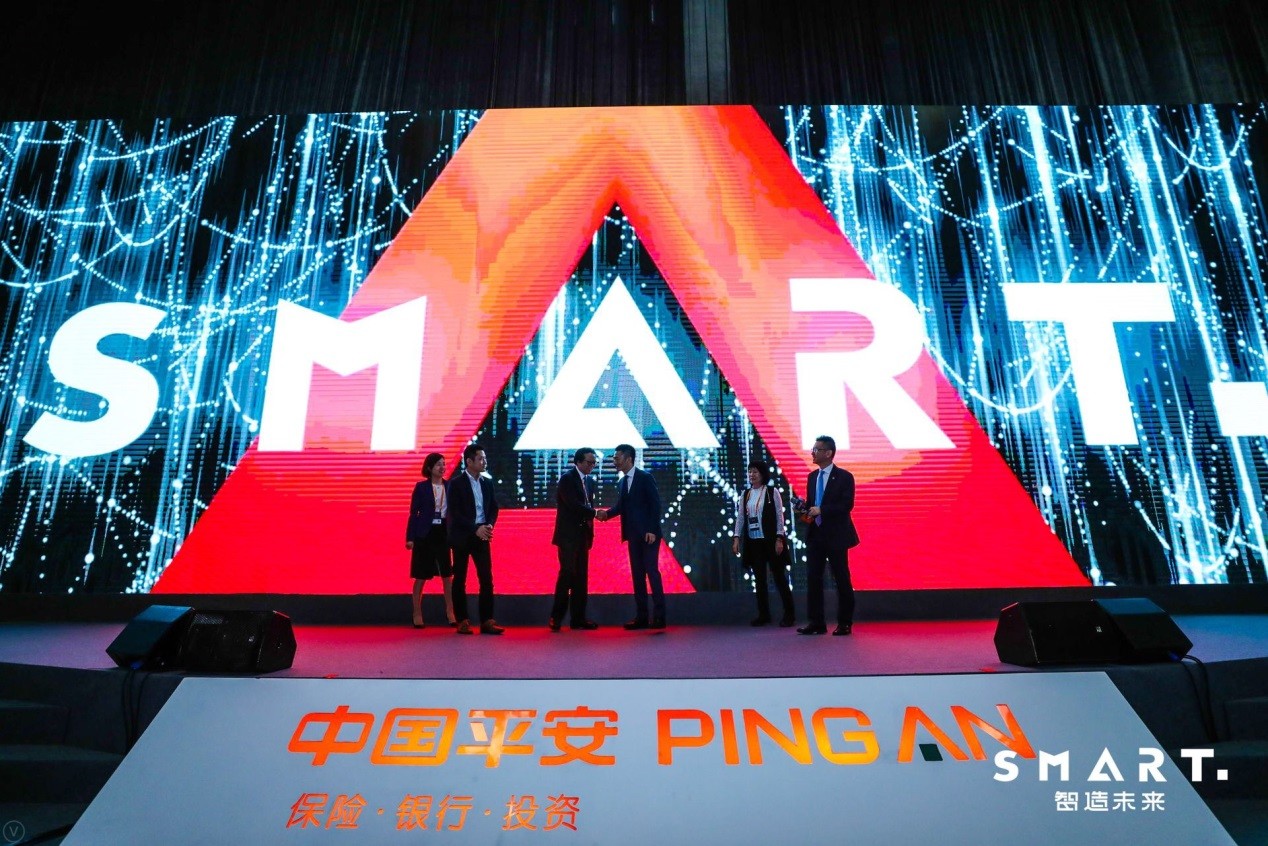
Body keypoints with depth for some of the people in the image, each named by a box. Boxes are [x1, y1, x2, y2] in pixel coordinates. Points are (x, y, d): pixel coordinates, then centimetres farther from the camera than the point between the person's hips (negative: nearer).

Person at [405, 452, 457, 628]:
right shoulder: (421, 487, -3)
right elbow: (414, 513, -2)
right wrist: (410, 537, -7)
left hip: (444, 534, 3)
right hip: (425, 534, -2)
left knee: (447, 575, 4)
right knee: (421, 577, 5)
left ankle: (450, 612, 15)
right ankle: (417, 614, 16)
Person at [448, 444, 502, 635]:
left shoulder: (487, 483, 10)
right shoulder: (456, 483, -6)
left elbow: (494, 508, 10)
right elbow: (455, 513, -12)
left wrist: (489, 525, -9)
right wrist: (476, 528, -18)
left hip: (482, 537, 4)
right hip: (462, 538, -4)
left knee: (487, 579, 0)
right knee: (460, 580, 4)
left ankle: (487, 621, 3)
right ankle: (462, 621, 12)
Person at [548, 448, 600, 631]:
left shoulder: (590, 481, 15)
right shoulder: (567, 479, -8)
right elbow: (573, 504, -18)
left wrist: (589, 522, 4)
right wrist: (594, 513, -13)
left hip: (583, 535, 7)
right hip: (568, 535, -7)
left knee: (581, 577, 7)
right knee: (567, 574, -10)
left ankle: (578, 618, 13)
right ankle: (556, 617, -2)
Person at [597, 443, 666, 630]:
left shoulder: (645, 477, -5)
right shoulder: (621, 483, 15)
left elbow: (655, 504, -10)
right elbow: (620, 506, 8)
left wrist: (652, 530, -17)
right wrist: (606, 513, -12)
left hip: (648, 534, -7)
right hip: (633, 535, 7)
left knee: (652, 571, -7)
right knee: (637, 574, 6)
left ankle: (659, 616, -3)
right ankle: (641, 616, 10)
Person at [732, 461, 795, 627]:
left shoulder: (772, 492, -4)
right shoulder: (745, 495, 8)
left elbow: (779, 516, -6)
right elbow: (740, 517, 8)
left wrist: (779, 539, -11)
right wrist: (736, 538, 1)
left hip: (771, 540, -4)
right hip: (753, 542, 4)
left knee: (779, 577, 2)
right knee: (759, 579, 8)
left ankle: (788, 614, 12)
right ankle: (763, 614, 17)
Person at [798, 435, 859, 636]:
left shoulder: (844, 477, -6)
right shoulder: (812, 477, 13)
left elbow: (847, 505, -14)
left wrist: (821, 510, -21)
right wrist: (805, 511, -4)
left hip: (836, 536, -6)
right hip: (814, 535, 6)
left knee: (841, 579, 3)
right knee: (813, 578, 3)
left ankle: (845, 623, 15)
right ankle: (816, 623, 10)